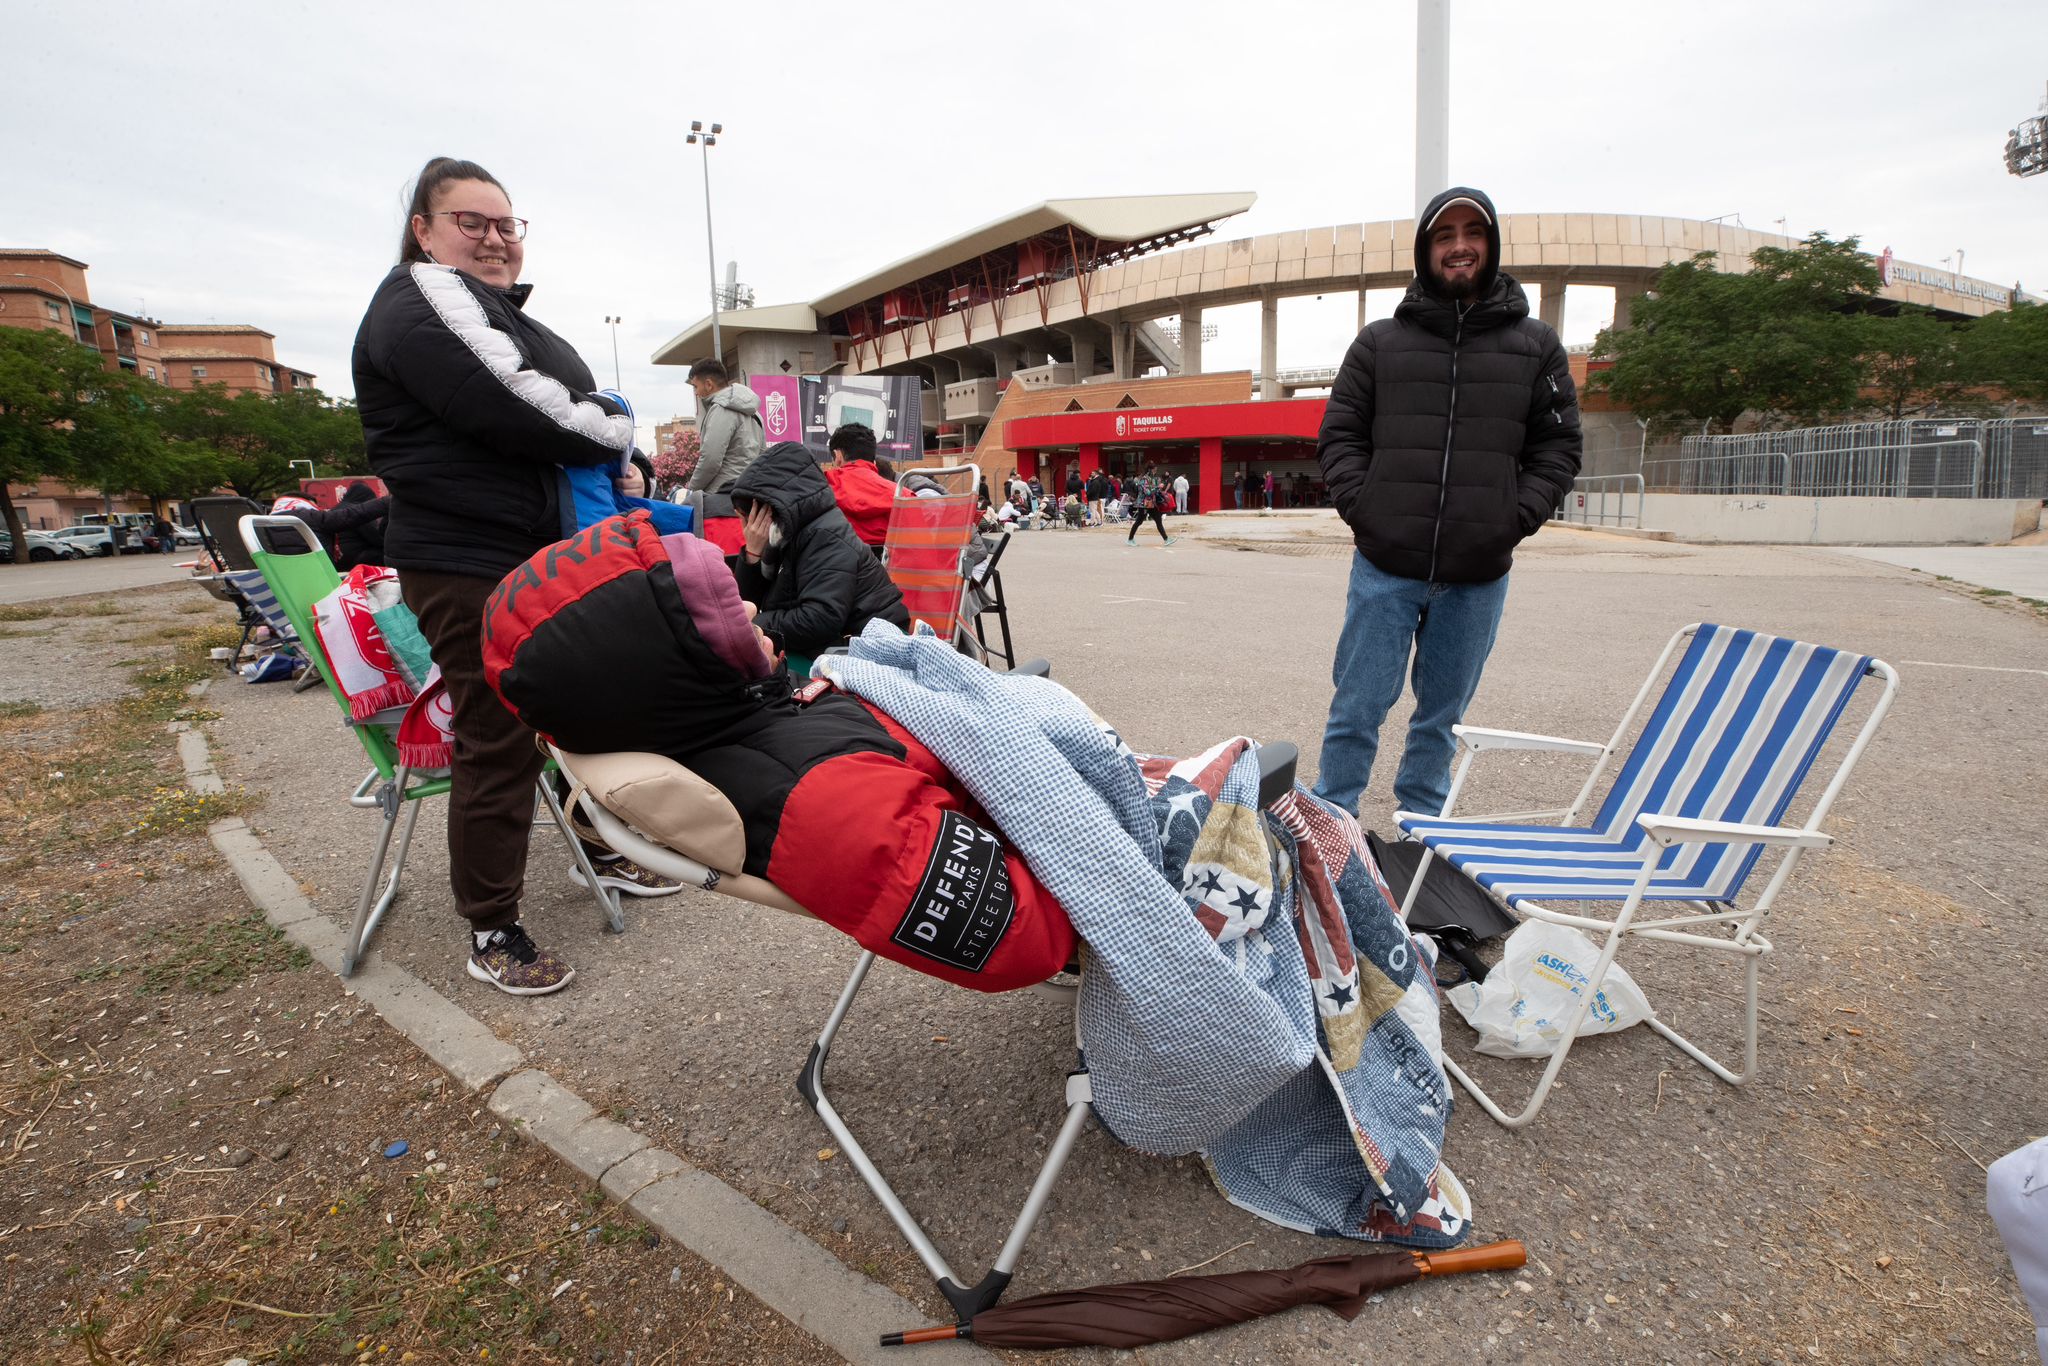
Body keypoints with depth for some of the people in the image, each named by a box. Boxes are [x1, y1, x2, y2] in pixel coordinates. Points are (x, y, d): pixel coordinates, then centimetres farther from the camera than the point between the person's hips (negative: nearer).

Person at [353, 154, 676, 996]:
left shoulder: (501, 311, 22)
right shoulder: (423, 301, -9)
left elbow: (577, 401, 18)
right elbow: (511, 405, -22)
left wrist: (608, 458, -2)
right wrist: (611, 431, -7)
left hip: (543, 555, 10)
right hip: (470, 568, -10)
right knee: (498, 744, -4)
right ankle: (491, 935, 10)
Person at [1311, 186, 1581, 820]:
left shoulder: (1536, 345, 10)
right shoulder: (1379, 342, 7)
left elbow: (1557, 447, 9)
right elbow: (1339, 435, 7)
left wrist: (1515, 518, -5)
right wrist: (1362, 508, -7)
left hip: (1480, 574, 2)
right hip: (1385, 564, -1)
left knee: (1443, 715, 13)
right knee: (1357, 709, 1)